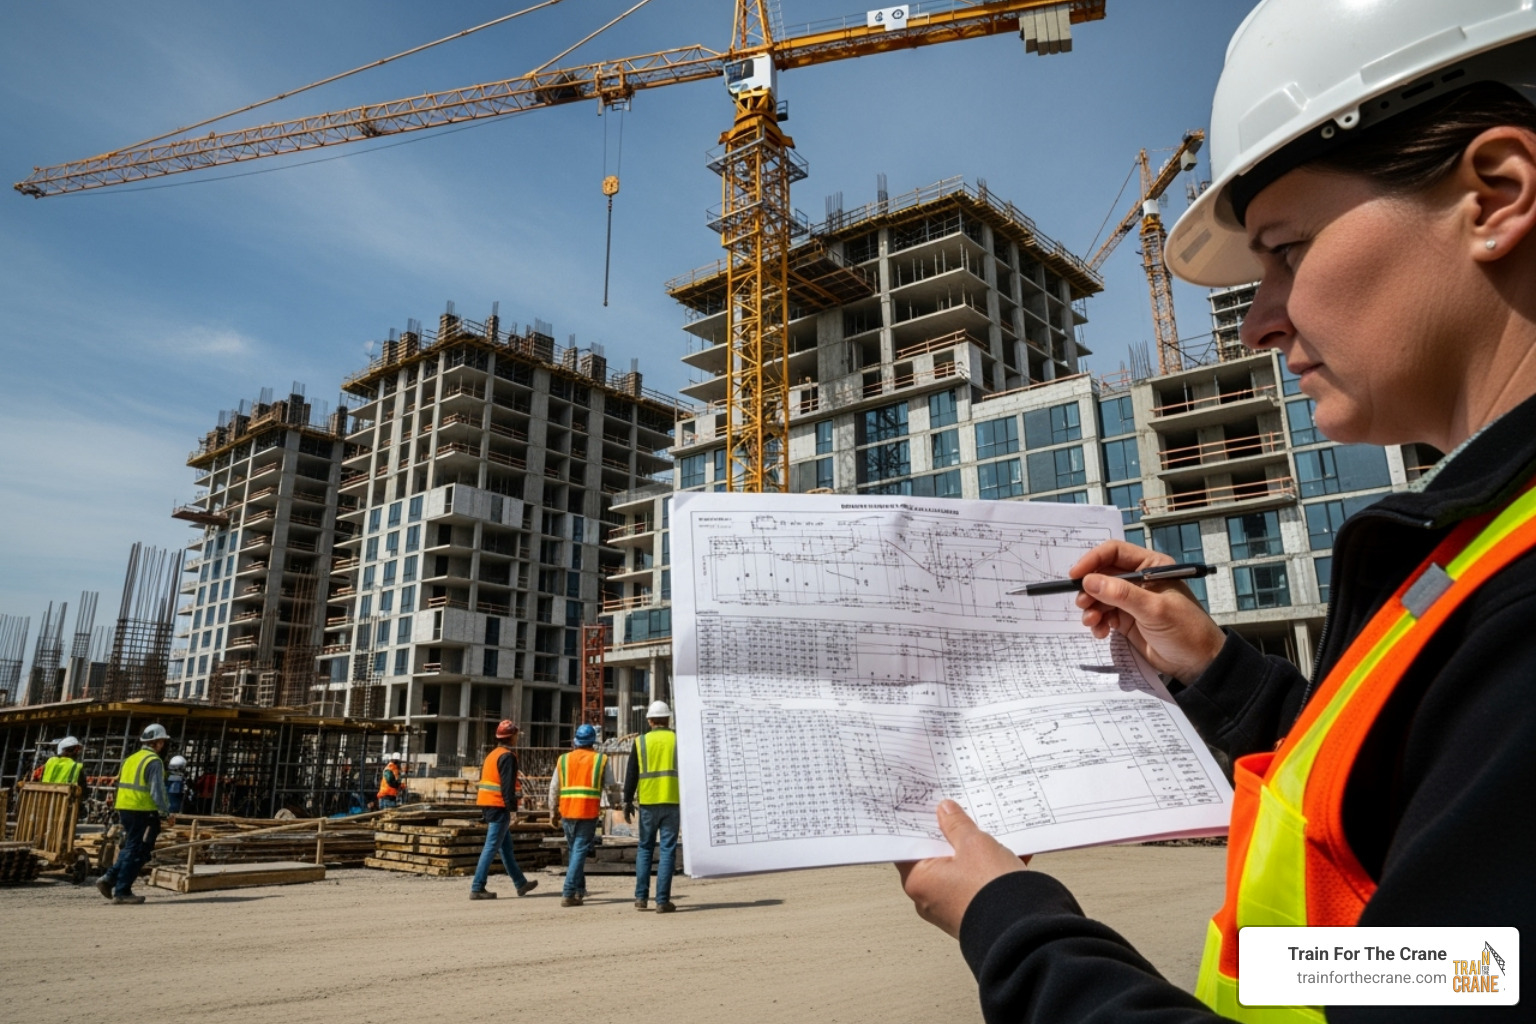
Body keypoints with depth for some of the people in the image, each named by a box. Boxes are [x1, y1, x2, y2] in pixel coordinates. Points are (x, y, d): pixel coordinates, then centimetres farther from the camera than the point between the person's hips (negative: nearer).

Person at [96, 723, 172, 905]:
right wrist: (166, 811, -7)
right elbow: (157, 791, -17)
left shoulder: (131, 759, 15)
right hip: (142, 812, -9)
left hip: (124, 809, 9)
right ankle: (122, 892, 3)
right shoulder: (154, 762, -12)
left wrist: (121, 818, 24)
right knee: (136, 852, 0)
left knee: (129, 849, 21)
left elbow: (122, 786, 18)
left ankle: (109, 878, 11)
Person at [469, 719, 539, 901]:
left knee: (506, 847, 15)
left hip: (488, 805, 10)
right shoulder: (507, 756, -12)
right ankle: (477, 888, -5)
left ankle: (521, 883, 24)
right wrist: (512, 808, -18)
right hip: (499, 806, -10)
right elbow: (507, 785, -19)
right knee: (491, 847, -6)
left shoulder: (492, 754, 17)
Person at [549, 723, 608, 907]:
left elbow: (554, 788, 9)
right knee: (580, 851, -1)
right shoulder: (601, 760, 1)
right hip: (589, 812, -3)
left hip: (567, 811, 3)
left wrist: (554, 811, 20)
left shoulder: (563, 759, 7)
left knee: (573, 850, 19)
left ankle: (579, 889, 29)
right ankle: (568, 894, -8)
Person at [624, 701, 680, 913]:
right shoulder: (678, 740, 2)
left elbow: (631, 773, 2)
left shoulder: (640, 741, 3)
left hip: (648, 802, 1)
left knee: (645, 848, 14)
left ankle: (641, 897, 13)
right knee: (668, 850, 2)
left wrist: (627, 800, 8)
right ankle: (662, 901, 0)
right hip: (672, 801, -1)